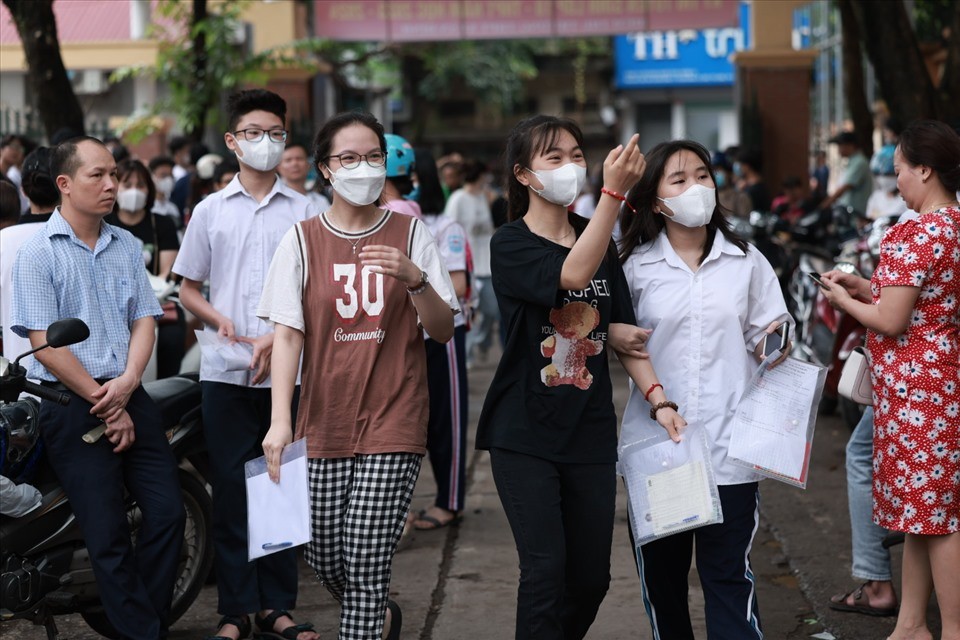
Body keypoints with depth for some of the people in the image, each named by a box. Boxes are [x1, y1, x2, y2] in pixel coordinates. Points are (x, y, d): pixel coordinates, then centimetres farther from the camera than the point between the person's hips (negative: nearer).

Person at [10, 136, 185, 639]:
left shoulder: (127, 246, 11)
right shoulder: (38, 253, -6)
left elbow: (144, 319, 9)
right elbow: (44, 343, -10)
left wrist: (127, 384, -9)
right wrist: (104, 403, -9)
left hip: (128, 397, 5)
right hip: (71, 405, -5)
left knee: (168, 513, -1)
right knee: (109, 535, -5)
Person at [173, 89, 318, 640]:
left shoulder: (303, 210, 5)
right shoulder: (211, 210, 9)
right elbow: (188, 289, 13)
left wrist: (277, 338, -10)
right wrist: (222, 322, -6)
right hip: (226, 372, 1)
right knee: (233, 489, 1)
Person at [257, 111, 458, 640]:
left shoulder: (410, 234, 2)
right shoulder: (302, 240, 3)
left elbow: (444, 332, -1)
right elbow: (287, 334, -4)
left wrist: (414, 278, -20)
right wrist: (280, 421, -16)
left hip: (392, 422, -2)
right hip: (324, 422, 2)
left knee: (365, 561, -10)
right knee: (324, 557, 8)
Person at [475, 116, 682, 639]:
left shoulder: (600, 241, 9)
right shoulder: (510, 244, -8)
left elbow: (624, 331, 6)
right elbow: (572, 274, -27)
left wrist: (659, 399, -9)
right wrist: (614, 191, -34)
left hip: (591, 433, 5)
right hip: (525, 434, -5)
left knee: (591, 576, 10)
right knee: (545, 570, -11)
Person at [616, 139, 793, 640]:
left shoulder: (746, 262, 6)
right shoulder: (636, 267, 2)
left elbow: (764, 343, 8)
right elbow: (615, 342, 9)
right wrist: (623, 343, -12)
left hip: (729, 445, -1)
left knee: (730, 577, -4)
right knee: (660, 573, 10)